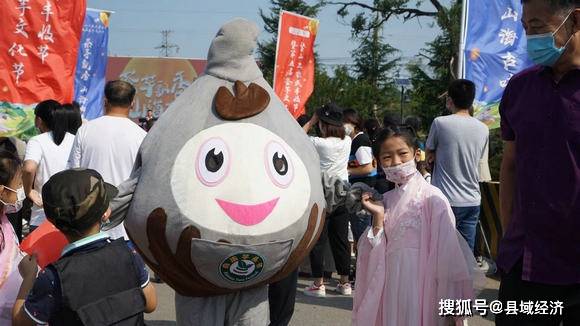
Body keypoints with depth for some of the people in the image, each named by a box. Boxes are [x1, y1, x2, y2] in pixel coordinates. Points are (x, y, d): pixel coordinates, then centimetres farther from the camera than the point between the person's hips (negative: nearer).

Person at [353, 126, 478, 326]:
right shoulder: (385, 201, 6)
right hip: (391, 286, 5)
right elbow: (376, 255, 5)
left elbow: (447, 254, -12)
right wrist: (378, 217, -6)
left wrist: (448, 300, -12)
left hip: (422, 285, -4)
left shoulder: (431, 198, -10)